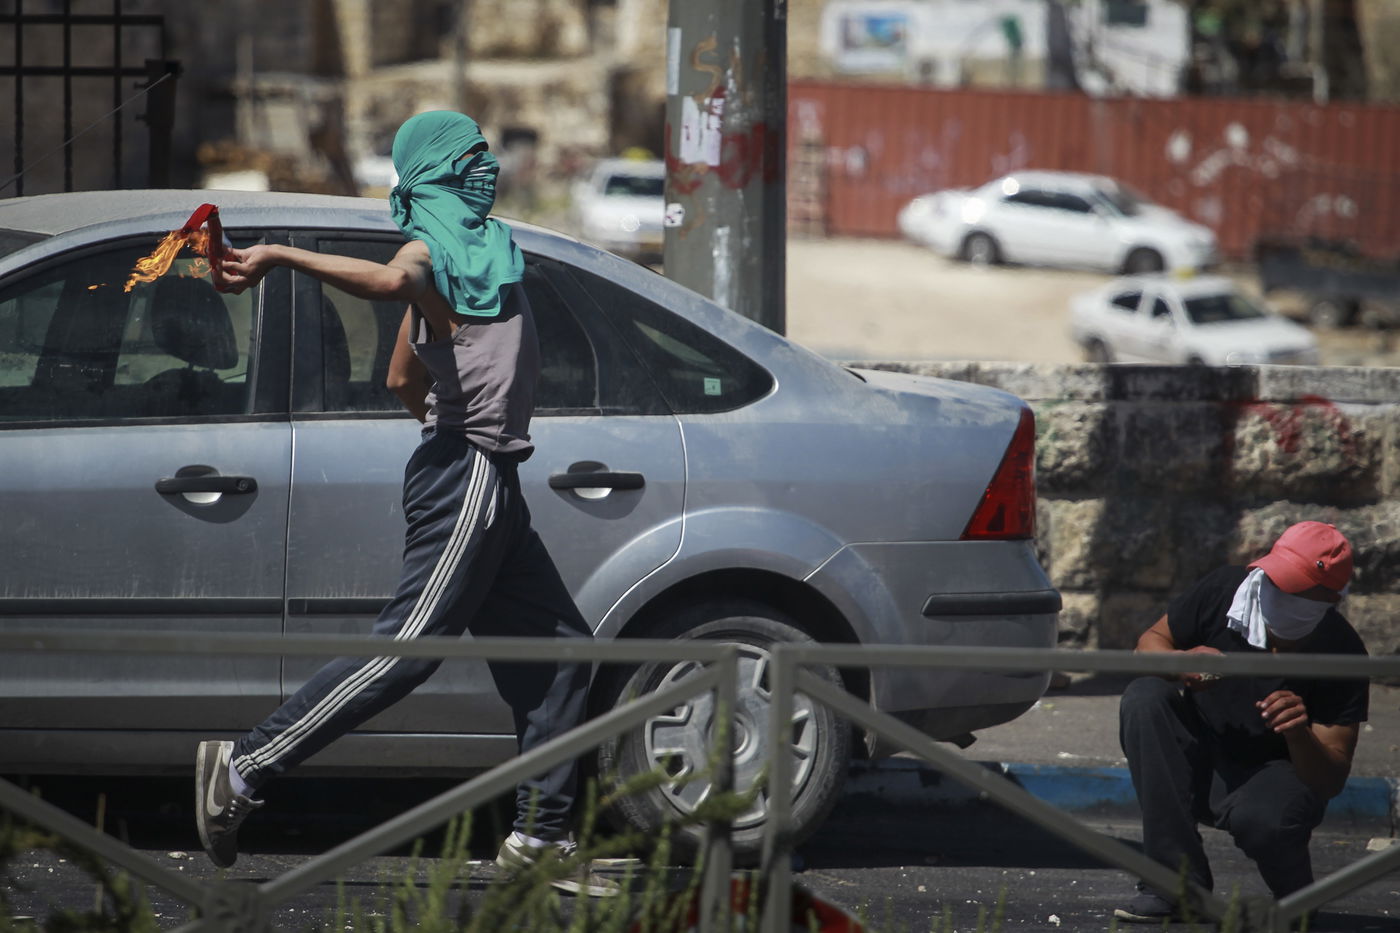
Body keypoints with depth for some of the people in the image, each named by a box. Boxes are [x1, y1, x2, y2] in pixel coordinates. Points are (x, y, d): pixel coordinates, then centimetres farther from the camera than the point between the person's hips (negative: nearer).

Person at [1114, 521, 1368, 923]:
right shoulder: (1225, 589, -16)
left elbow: (1332, 780, -20)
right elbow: (1150, 643, -2)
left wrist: (1299, 735, -42)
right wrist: (1179, 663, -27)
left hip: (1273, 771, -4)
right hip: (1199, 751, 4)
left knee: (1260, 819, -39)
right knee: (1143, 698, -27)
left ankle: (1296, 900, 1)